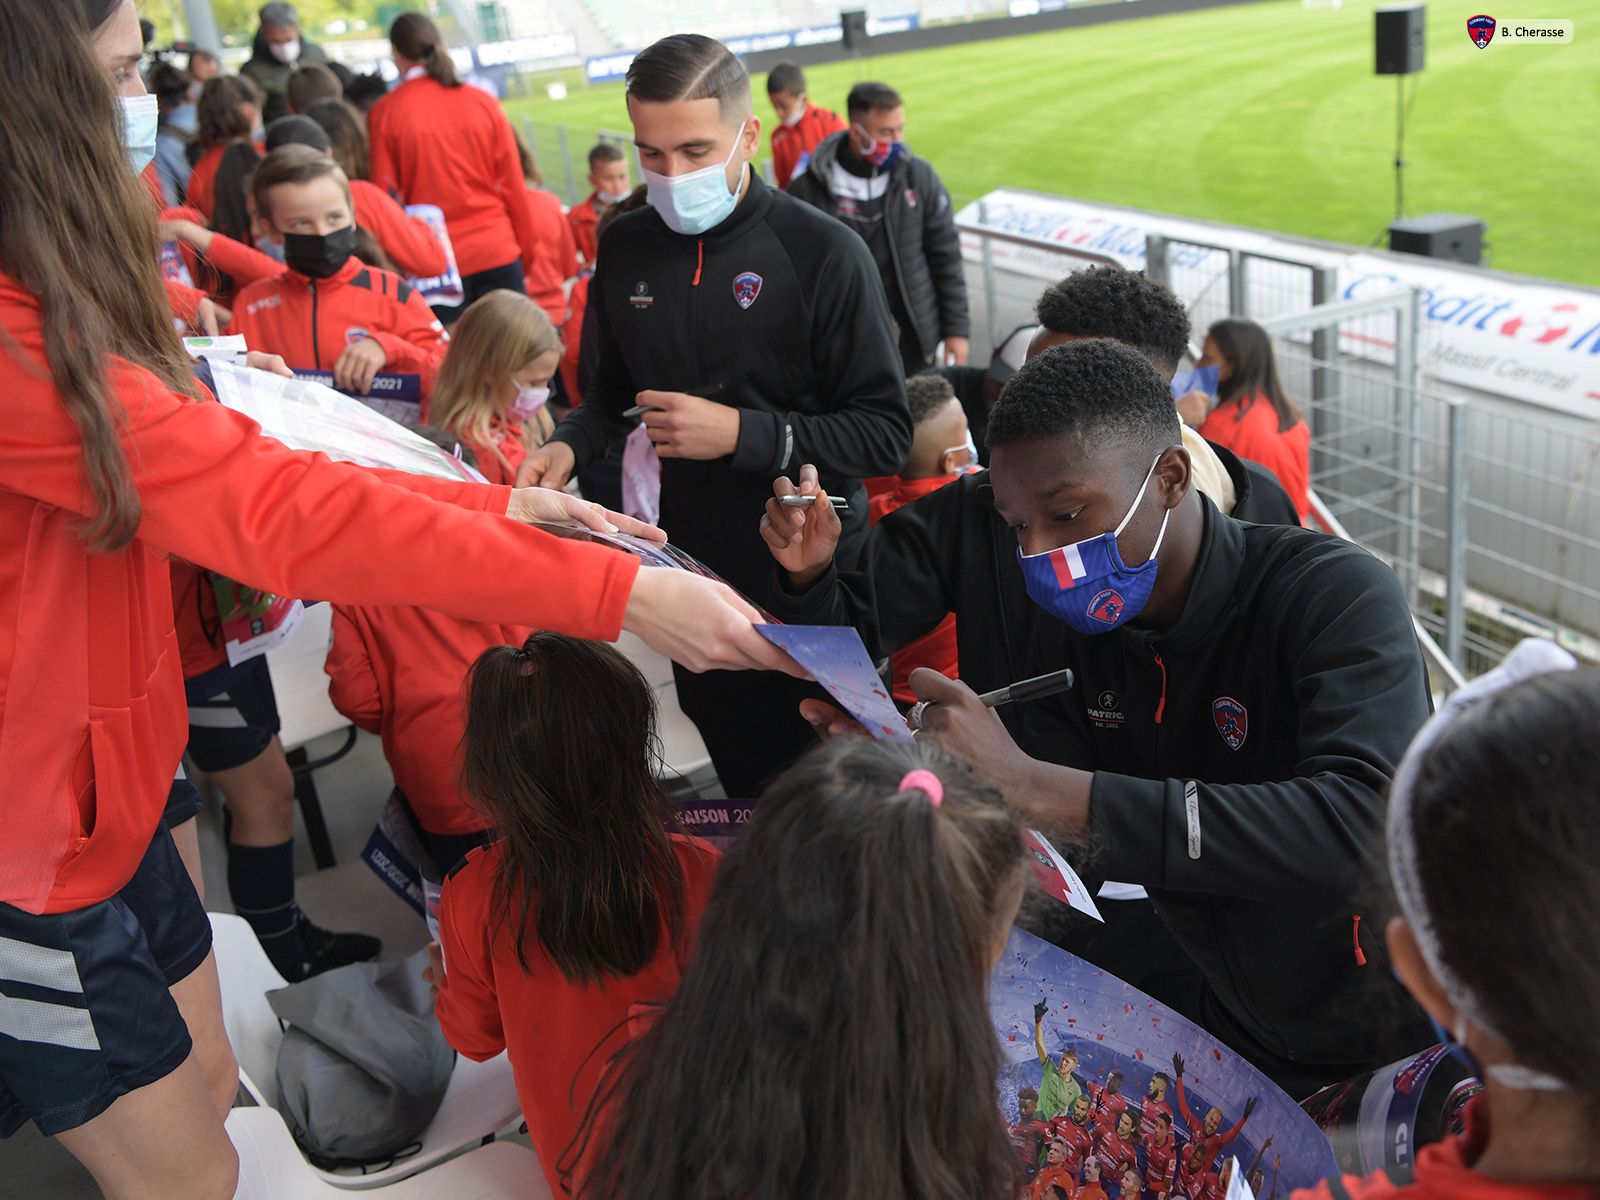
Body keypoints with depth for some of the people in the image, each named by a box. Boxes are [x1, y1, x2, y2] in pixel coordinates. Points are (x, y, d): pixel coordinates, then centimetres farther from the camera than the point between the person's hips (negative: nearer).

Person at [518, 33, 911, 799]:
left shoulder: (820, 254, -14)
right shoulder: (626, 248, 1)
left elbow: (886, 434, -15)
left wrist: (741, 434, -23)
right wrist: (571, 445, -5)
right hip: (693, 572, 4)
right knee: (741, 773, 18)